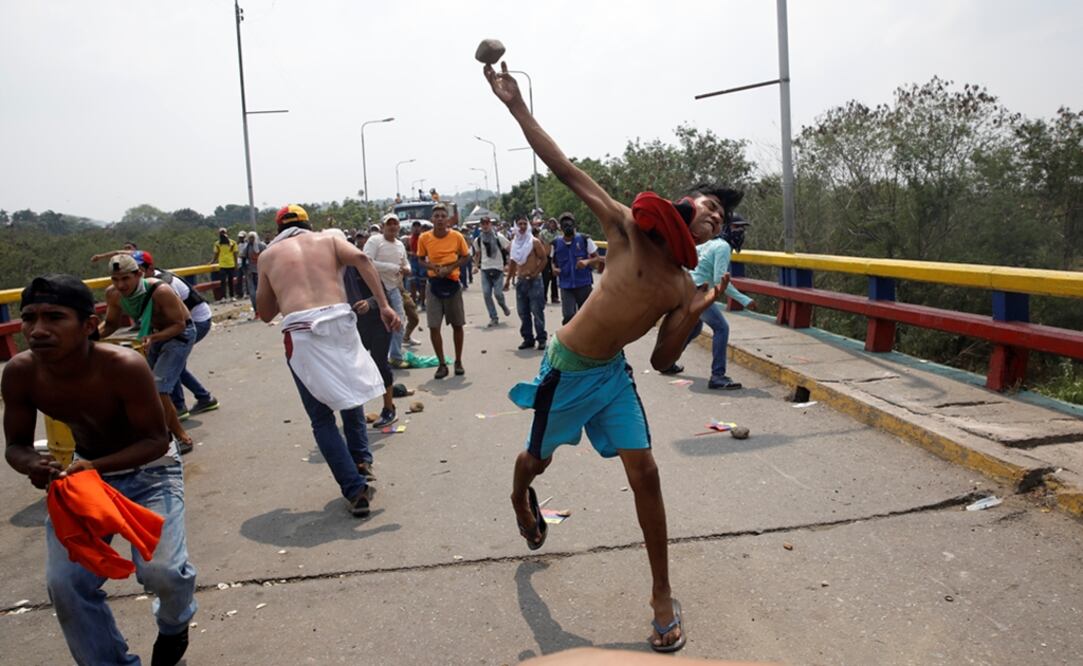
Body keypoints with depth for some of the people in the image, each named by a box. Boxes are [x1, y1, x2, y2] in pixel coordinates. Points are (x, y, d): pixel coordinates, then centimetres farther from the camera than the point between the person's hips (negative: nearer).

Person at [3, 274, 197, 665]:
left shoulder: (124, 366, -33)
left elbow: (156, 440, -24)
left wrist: (96, 465, -40)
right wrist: (31, 465, -30)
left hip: (148, 470, -4)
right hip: (84, 471, 4)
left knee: (160, 569, -18)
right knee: (64, 583, -6)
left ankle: (174, 625, 21)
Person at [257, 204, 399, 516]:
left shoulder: (268, 255, 20)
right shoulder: (329, 239, 18)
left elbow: (265, 313, 23)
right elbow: (360, 259, -2)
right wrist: (384, 305, -7)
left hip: (300, 332, -1)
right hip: (339, 321, 1)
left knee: (322, 418, 9)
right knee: (350, 395, 27)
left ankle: (355, 489, 2)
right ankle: (361, 462, 21)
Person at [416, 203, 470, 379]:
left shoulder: (457, 236, -7)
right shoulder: (424, 238, -6)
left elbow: (465, 257, 3)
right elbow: (421, 260, 5)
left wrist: (451, 267, -14)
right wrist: (435, 267, -15)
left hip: (452, 282, 0)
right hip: (433, 283, 0)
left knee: (457, 324, 9)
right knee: (433, 326, -3)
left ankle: (458, 362, 24)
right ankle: (442, 364, 10)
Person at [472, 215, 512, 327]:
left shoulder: (499, 237, -6)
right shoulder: (478, 240, 6)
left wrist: (507, 263, -4)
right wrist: (477, 265, 18)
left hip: (498, 268, -3)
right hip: (484, 269, 3)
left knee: (497, 293, -8)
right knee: (486, 294, -4)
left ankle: (504, 306, 27)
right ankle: (493, 318, 6)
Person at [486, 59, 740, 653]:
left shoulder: (685, 289, -2)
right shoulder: (629, 229, -14)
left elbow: (662, 361, -2)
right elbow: (568, 172, -18)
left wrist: (696, 313, -17)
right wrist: (517, 107, -21)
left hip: (613, 375, 4)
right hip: (566, 369, -4)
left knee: (645, 474, -3)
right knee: (538, 459, 14)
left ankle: (662, 596, 13)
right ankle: (520, 498, 54)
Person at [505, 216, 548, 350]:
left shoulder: (534, 242, -6)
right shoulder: (514, 243, 10)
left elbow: (544, 259, -7)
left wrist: (535, 273, -15)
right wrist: (508, 280, 15)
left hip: (534, 281, -6)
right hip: (520, 281, 6)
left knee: (537, 311, -5)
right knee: (523, 312, 8)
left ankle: (541, 339, 1)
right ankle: (528, 338, 15)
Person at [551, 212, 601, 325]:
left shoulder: (584, 240, -2)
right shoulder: (556, 243, 3)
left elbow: (597, 258, 3)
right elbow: (554, 261, 17)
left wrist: (587, 261, -18)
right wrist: (554, 269, -5)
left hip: (584, 284, 0)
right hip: (566, 286, 0)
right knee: (568, 316, -12)